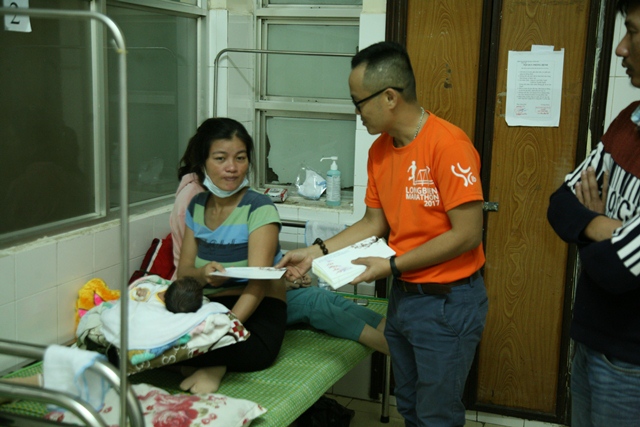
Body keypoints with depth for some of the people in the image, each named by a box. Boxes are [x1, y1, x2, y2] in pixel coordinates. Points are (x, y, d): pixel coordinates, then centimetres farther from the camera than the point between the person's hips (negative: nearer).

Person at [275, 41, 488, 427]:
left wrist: (392, 266, -19)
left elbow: (467, 235, -21)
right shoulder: (379, 151, 3)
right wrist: (318, 251, 1)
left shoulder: (448, 144, -21)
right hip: (403, 297, 7)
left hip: (448, 304, -7)